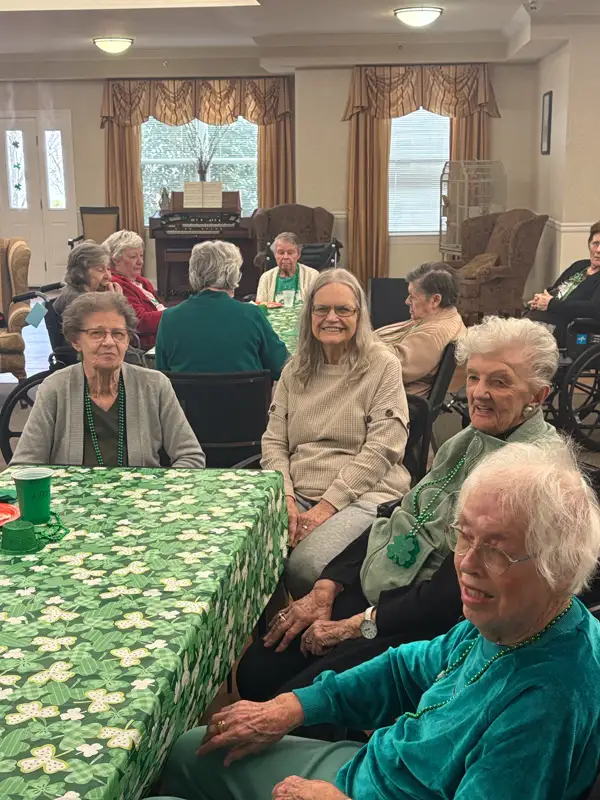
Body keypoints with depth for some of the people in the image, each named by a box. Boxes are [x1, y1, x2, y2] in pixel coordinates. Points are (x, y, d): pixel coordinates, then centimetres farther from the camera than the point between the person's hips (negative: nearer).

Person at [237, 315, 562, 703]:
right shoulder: (468, 441, 10)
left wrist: (364, 623, -17)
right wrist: (326, 588, 1)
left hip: (433, 626, -7)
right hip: (375, 590, 7)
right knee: (256, 670, -4)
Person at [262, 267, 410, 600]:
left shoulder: (383, 366, -1)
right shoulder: (295, 369, 14)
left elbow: (381, 449, -8)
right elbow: (274, 441, 11)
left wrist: (327, 505, -15)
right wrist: (285, 498, -7)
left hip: (363, 494, -4)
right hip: (297, 494, 4)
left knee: (306, 565, -32)